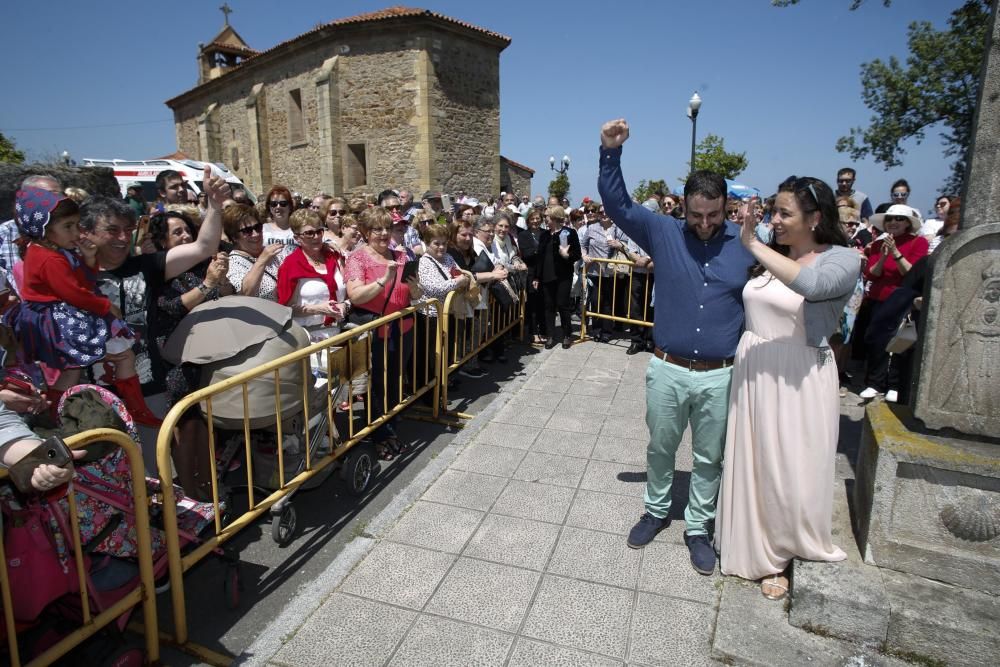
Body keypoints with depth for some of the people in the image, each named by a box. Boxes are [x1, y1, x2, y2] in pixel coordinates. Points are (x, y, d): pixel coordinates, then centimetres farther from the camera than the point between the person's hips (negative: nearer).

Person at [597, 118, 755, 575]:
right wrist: (611, 153, -18)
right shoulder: (663, 233, -3)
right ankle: (656, 511, 42)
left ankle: (697, 528, 35)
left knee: (709, 458, 15)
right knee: (660, 448, 18)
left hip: (721, 376, 0)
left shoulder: (747, 244, -4)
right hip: (667, 370, 1)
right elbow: (617, 204, -6)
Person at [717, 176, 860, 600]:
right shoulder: (766, 257, 3)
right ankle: (757, 548, 38)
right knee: (751, 465, 15)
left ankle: (783, 555, 33)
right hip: (751, 373, 5)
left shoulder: (842, 259, -9)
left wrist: (754, 244, -27)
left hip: (798, 380, -4)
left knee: (791, 471, 8)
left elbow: (811, 284, -31)